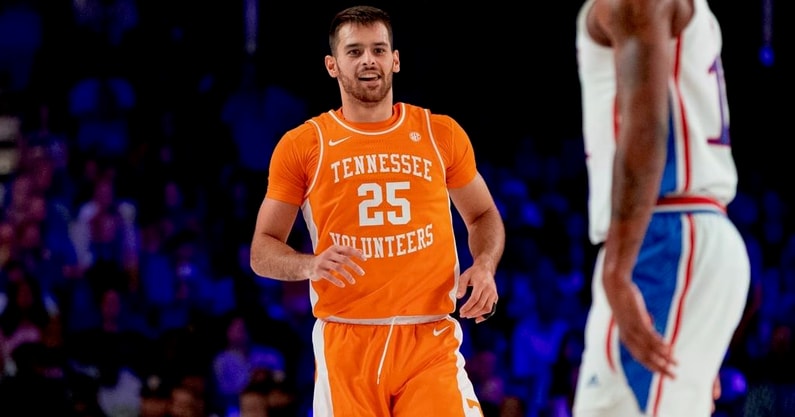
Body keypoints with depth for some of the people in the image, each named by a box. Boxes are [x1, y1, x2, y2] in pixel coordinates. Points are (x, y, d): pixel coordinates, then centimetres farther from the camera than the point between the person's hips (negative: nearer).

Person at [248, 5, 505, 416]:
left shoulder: (442, 135, 9)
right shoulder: (301, 146, 5)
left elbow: (483, 215, 22)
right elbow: (262, 250, 7)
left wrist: (484, 266, 0)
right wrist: (310, 265, -15)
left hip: (431, 340, 0)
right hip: (344, 343, 0)